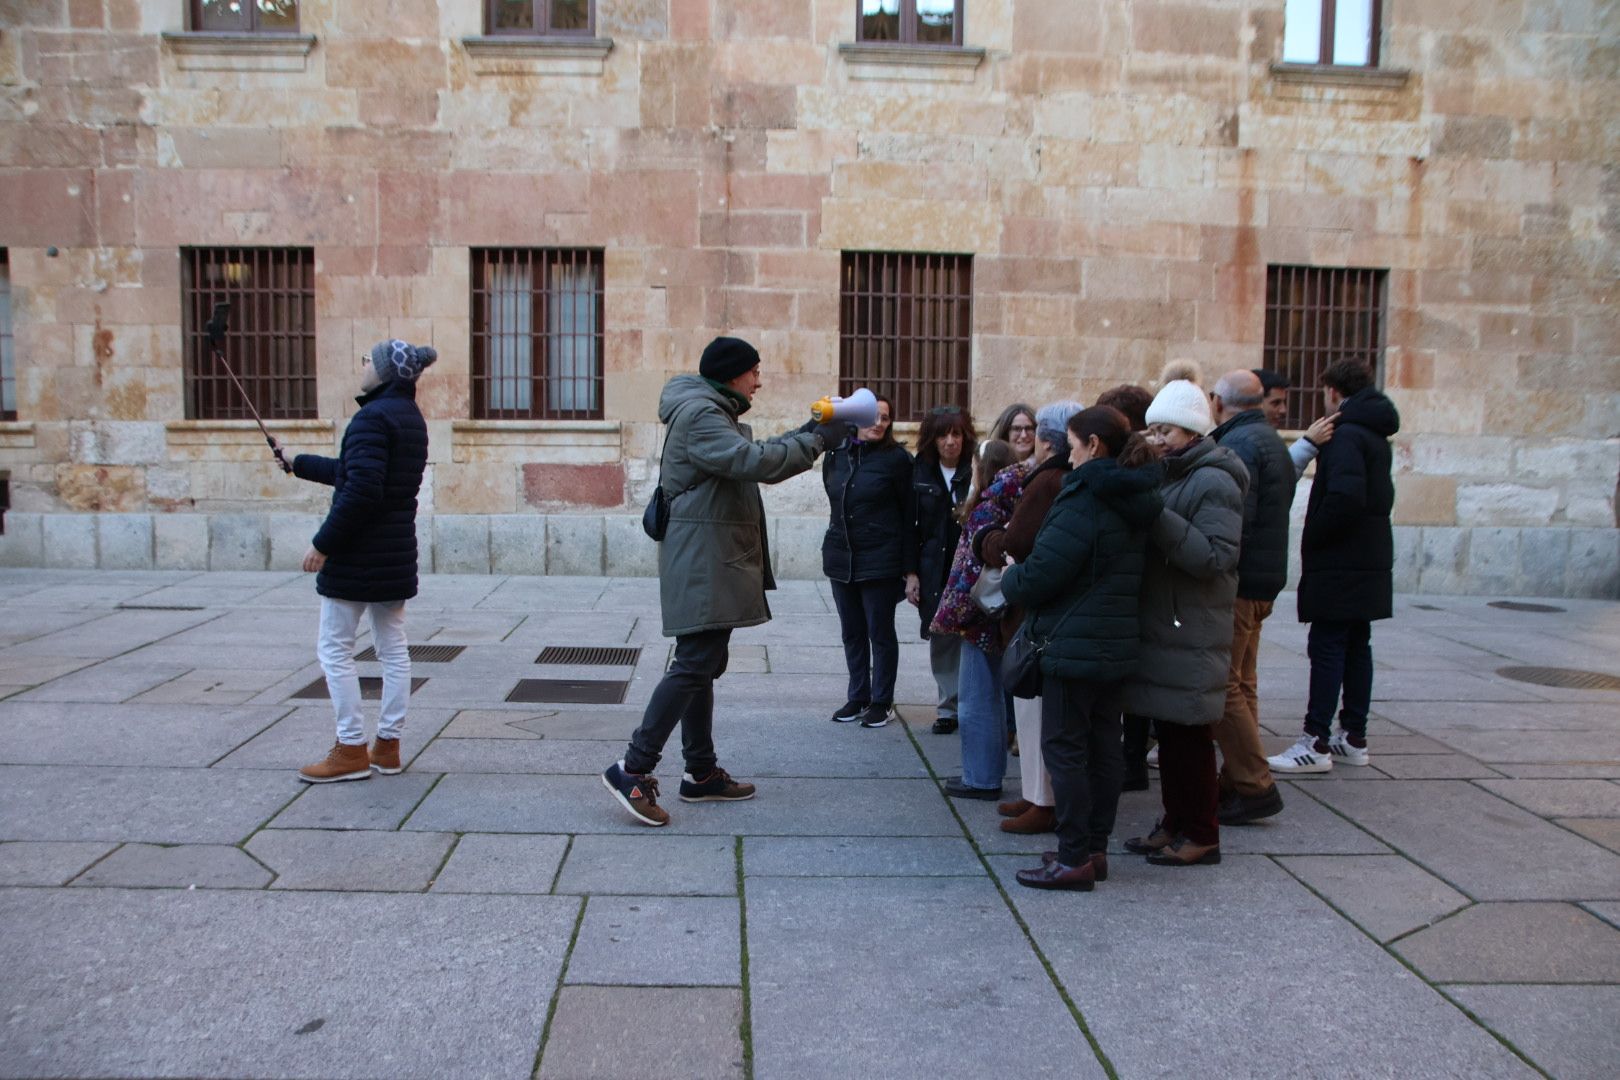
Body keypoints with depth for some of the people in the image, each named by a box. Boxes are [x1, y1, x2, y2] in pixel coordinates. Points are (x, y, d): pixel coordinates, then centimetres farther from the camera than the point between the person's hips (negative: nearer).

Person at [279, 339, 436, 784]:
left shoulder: (373, 417, -17)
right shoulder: (410, 417, 13)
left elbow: (361, 489, -25)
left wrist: (323, 542, -18)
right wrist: (295, 462, 31)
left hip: (358, 554, -9)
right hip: (397, 554, 9)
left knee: (334, 650, 2)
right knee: (393, 650, 11)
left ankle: (351, 751, 5)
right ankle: (387, 746, 18)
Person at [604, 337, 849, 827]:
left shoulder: (714, 413, 20)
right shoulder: (699, 414, -13)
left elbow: (752, 454, 24)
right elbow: (753, 461, -25)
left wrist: (806, 433, 13)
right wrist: (817, 441, -17)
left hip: (713, 561, 11)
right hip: (703, 561, -11)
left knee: (701, 665, 12)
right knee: (694, 665, -12)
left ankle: (702, 773, 19)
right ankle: (633, 769, -10)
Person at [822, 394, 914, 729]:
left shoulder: (895, 458, -7)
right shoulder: (835, 455, 6)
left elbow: (908, 514, -7)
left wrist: (910, 567, -10)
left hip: (879, 561, -5)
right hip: (840, 559, 5)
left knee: (880, 632, 4)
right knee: (852, 633, 12)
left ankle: (882, 702, 15)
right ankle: (858, 697, 24)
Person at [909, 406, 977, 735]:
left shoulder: (977, 470, -3)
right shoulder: (921, 473, 6)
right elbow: (911, 525, 7)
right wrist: (911, 572, 4)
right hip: (934, 569, 3)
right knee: (941, 639, 7)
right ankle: (949, 706, 17)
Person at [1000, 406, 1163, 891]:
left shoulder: (1083, 502, -18)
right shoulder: (1134, 501, 11)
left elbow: (1038, 578, -20)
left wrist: (1009, 575, 1)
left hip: (1073, 645, -9)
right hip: (1117, 645, 9)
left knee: (1064, 748, -1)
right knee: (1103, 748, 13)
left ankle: (1074, 858, 2)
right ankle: (1095, 849, 22)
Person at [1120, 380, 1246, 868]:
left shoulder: (1213, 484, -12)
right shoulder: (1166, 477, 16)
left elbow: (1214, 557, -22)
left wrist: (1158, 517, -26)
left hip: (1192, 633, -8)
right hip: (1160, 626, 9)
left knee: (1189, 734, -1)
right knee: (1168, 729, 14)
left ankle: (1202, 835, 11)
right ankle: (1175, 823, 25)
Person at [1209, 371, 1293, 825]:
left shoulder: (1236, 444, -16)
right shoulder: (1273, 441, 17)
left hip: (1237, 582, -10)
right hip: (1265, 578, 10)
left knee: (1223, 685, -5)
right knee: (1241, 684, 15)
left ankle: (1255, 787, -3)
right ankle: (1237, 780, 23)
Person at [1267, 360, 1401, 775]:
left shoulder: (1345, 434, -16)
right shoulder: (1374, 434, 16)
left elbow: (1345, 496, -28)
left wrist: (1312, 537, -15)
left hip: (1340, 564, -10)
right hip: (1369, 559, 10)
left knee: (1327, 648, -7)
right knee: (1356, 646, 13)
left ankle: (1317, 743, -4)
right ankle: (1354, 738, 20)